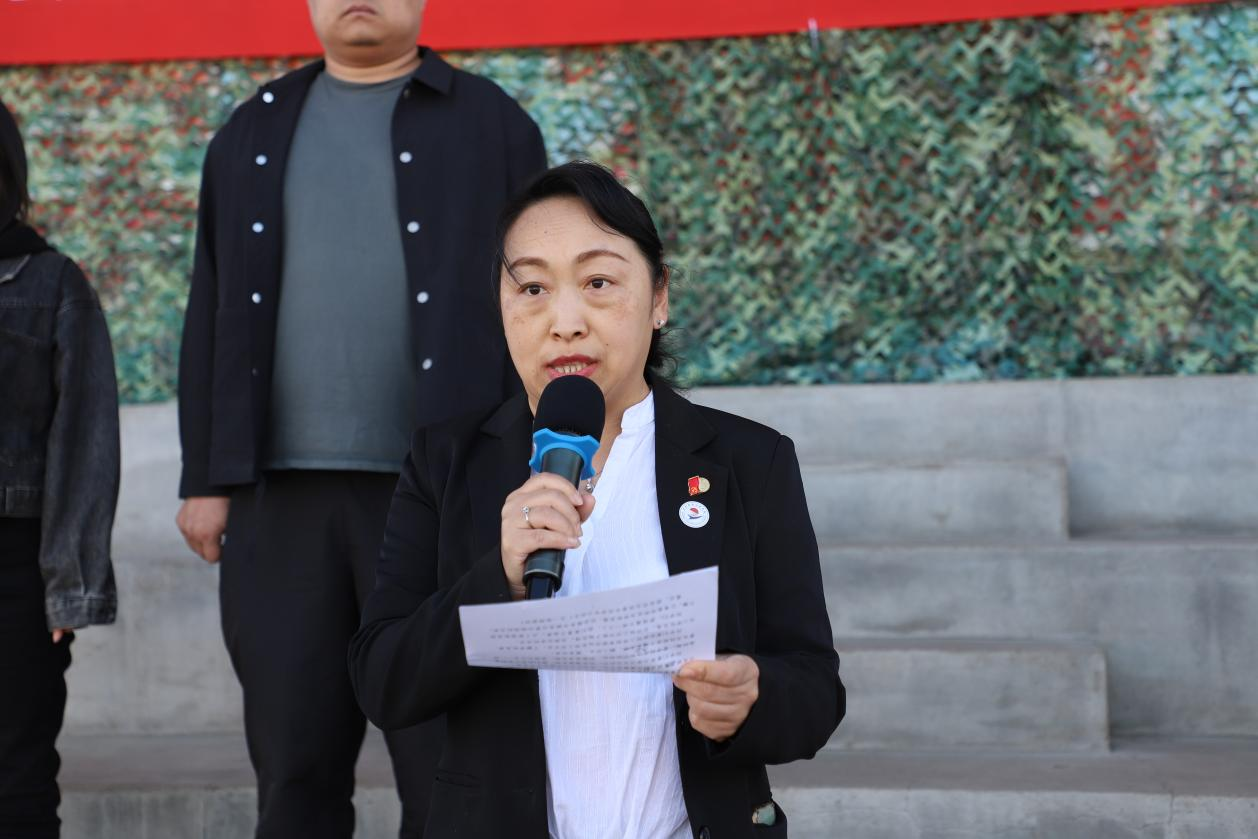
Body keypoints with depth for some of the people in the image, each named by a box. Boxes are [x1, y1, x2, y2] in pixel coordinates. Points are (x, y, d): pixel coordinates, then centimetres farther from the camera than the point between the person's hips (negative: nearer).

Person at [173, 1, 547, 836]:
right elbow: (214, 316, 13)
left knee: (449, 767, -2)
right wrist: (206, 477, 6)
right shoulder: (255, 134, 15)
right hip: (282, 493, 3)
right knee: (294, 763, 4)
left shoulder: (492, 126, 7)